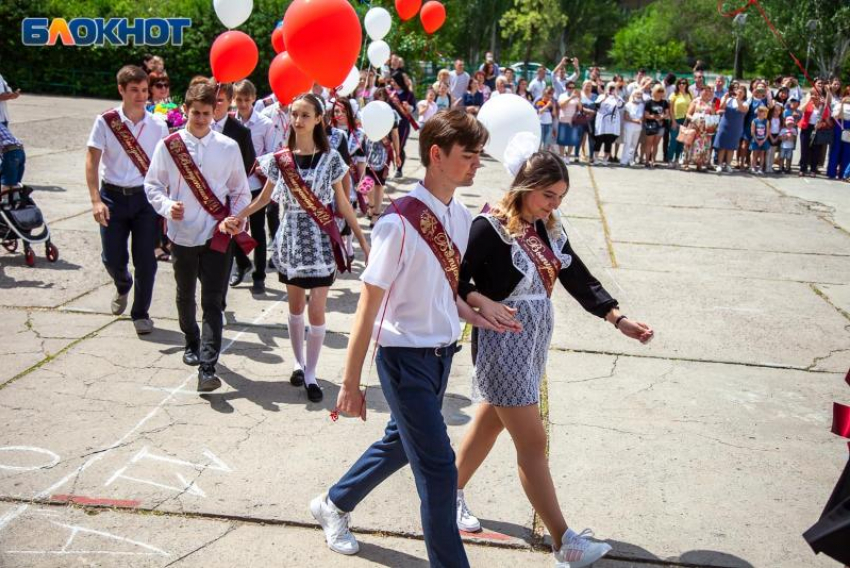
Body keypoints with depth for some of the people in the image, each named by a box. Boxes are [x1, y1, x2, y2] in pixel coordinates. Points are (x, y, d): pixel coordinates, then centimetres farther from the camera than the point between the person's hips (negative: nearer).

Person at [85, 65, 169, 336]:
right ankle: (123, 286, 40)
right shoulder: (106, 122, -4)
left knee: (146, 259, 0)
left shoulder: (158, 125, 1)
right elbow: (92, 161, -6)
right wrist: (96, 200, -16)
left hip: (146, 196, 1)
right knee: (112, 258, 5)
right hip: (113, 196, 0)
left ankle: (141, 313, 17)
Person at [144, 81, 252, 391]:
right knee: (185, 296, 19)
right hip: (182, 234, 2)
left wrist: (235, 218, -11)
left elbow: (241, 191, 5)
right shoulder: (168, 146, -2)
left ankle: (207, 369, -9)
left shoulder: (228, 147, -1)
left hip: (217, 235, -1)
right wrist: (167, 206, -13)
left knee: (213, 302, -7)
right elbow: (152, 184, 6)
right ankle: (191, 343, 45)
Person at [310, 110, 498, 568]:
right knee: (438, 466, -1)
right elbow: (369, 304, -17)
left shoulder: (462, 217, 0)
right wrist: (350, 383, -14)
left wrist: (474, 316, -5)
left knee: (402, 442, 23)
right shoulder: (400, 223, -22)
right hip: (406, 356, -8)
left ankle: (334, 504, 47)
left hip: (441, 353, 8)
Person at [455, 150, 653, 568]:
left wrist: (619, 319, -7)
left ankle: (453, 494, 41)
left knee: (491, 422, 20)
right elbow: (454, 281, -16)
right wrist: (483, 303, -34)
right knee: (532, 441, -3)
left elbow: (578, 279, 2)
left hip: (535, 341, 8)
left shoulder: (548, 229, 5)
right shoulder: (490, 227, -17)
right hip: (503, 344, -8)